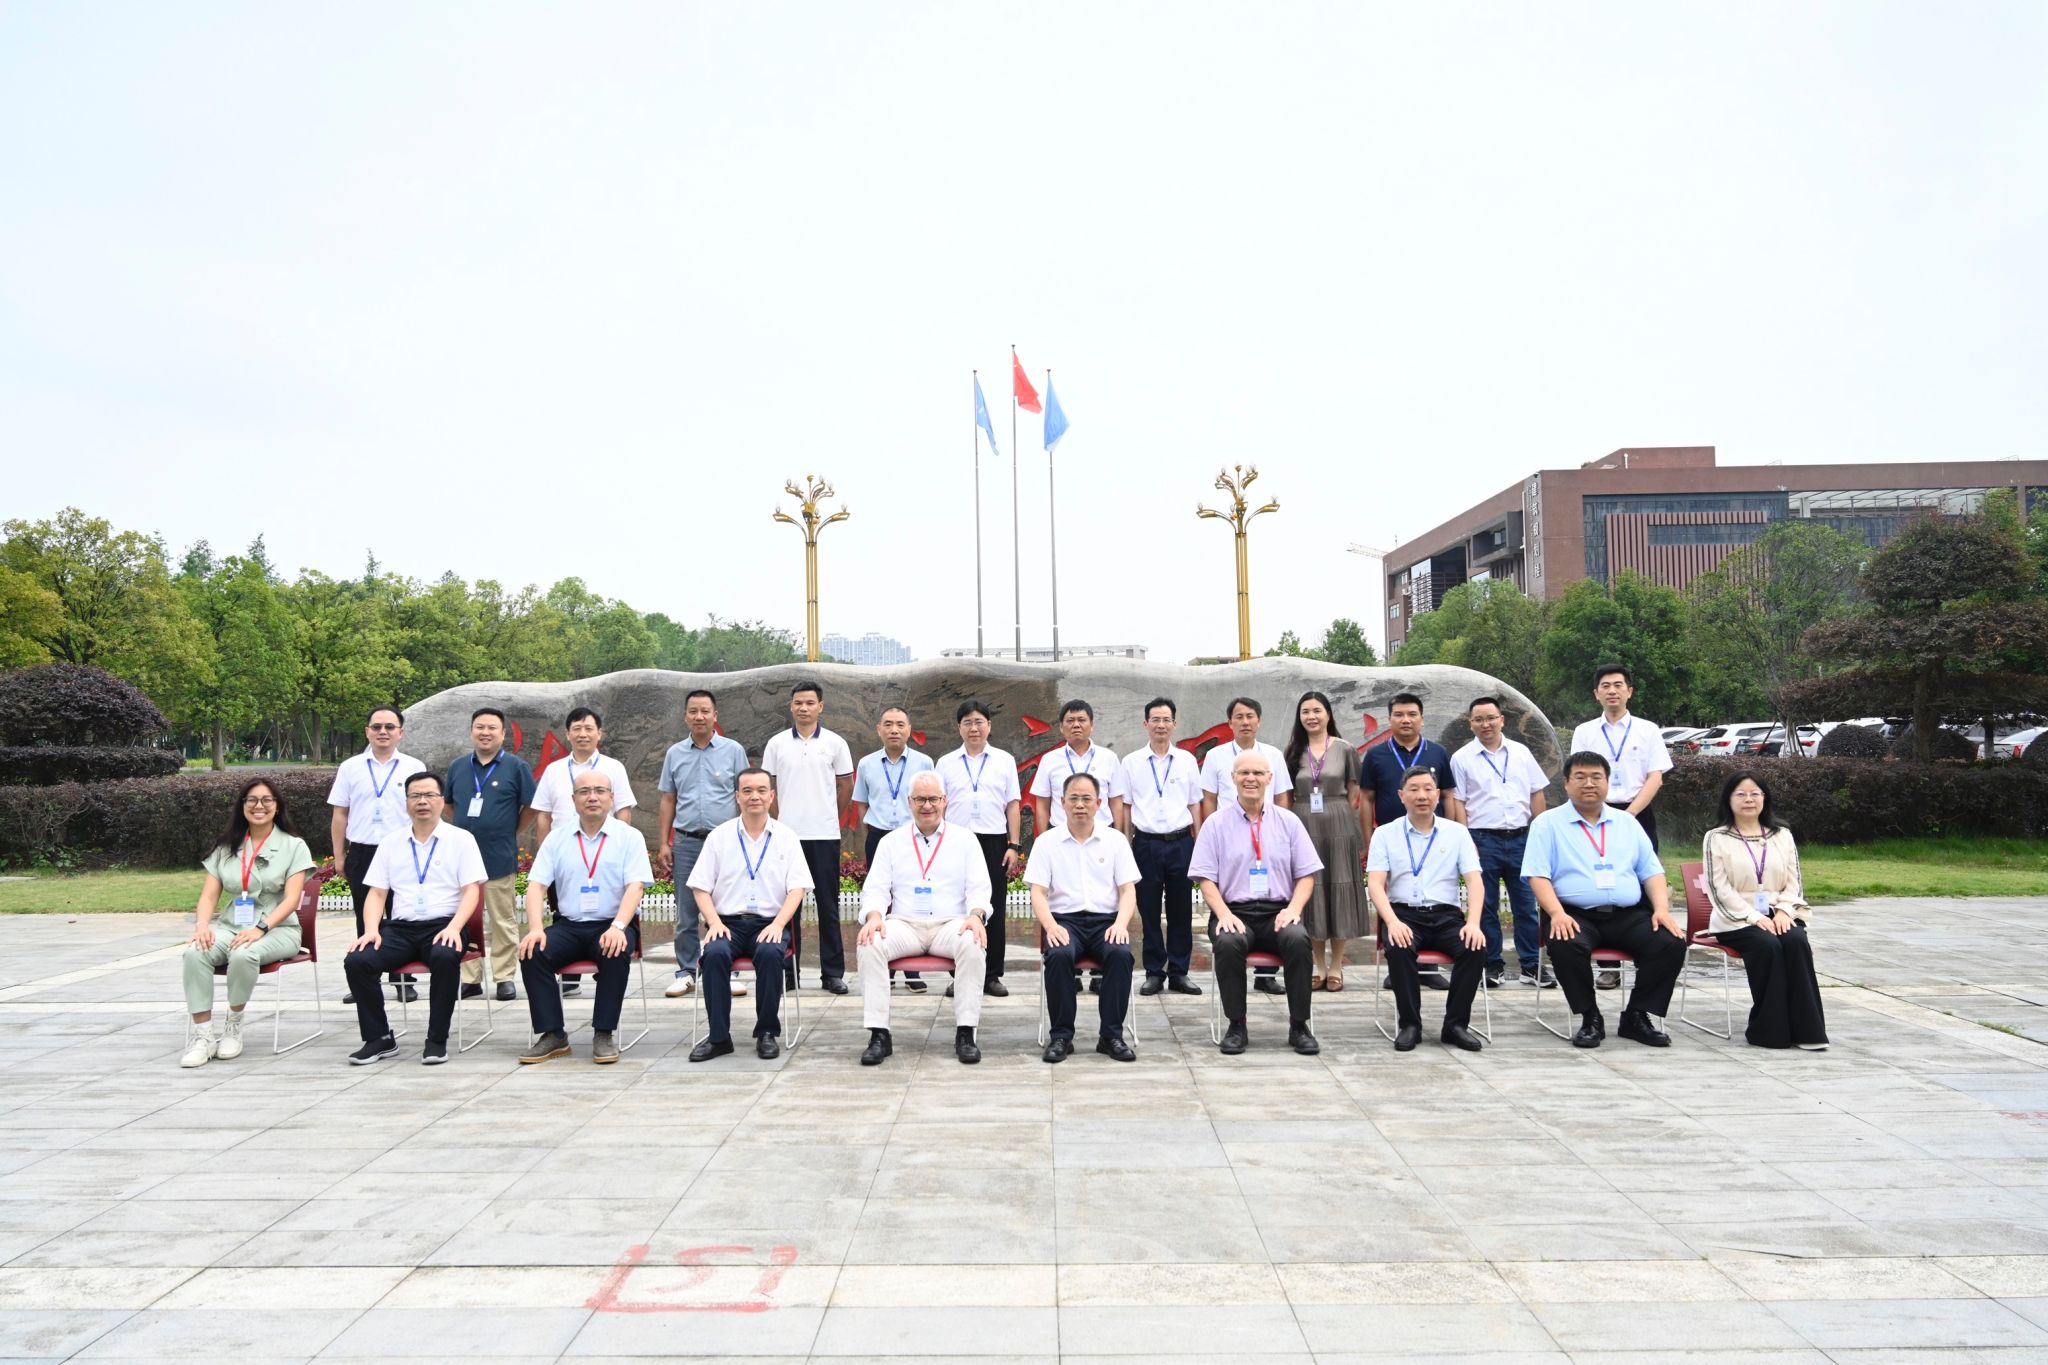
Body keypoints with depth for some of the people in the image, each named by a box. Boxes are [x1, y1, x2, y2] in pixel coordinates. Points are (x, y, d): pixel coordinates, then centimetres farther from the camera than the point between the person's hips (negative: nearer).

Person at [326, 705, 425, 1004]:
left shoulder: (415, 768, 3)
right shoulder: (350, 768, 7)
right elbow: (340, 814, 9)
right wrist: (339, 856, 6)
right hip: (362, 853, 2)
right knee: (365, 920, 9)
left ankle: (403, 981, 13)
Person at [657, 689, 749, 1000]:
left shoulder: (733, 751, 2)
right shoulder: (675, 753, 10)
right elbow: (667, 801, 13)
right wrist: (664, 844, 6)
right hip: (686, 842, 2)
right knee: (686, 913, 5)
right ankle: (686, 973, 14)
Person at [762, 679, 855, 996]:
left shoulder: (834, 743, 3)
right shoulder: (777, 743, 5)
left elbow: (846, 785, 10)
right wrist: (779, 819, 5)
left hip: (824, 835, -1)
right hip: (787, 834, 1)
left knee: (828, 904, 2)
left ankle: (833, 972, 8)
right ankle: (787, 970, 14)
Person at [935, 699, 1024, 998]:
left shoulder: (1004, 761, 8)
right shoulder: (946, 763, 9)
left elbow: (1013, 806, 7)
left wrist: (1015, 846, 0)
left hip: (994, 842, 0)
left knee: (995, 911, 3)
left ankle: (992, 976, 11)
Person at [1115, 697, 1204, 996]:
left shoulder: (1187, 760, 6)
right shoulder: (1132, 762, 5)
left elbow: (1195, 805, 10)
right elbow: (1125, 807, 8)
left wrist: (1200, 846, 6)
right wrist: (1124, 847, 4)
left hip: (1181, 843, 1)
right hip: (1146, 844, 0)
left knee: (1181, 911, 5)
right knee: (1149, 912, 4)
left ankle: (1179, 973, 15)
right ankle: (1154, 974, 15)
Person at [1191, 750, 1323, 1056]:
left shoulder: (1288, 821, 12)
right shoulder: (1215, 825, 8)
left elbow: (1306, 875, 11)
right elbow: (1205, 879, 3)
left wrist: (1293, 909, -7)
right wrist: (1224, 914, -14)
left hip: (1278, 913, 1)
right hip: (1234, 912, -1)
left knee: (1298, 939, -31)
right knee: (1228, 943, -34)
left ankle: (1298, 1025, -16)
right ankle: (1235, 1024, -16)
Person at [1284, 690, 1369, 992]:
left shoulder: (1345, 749, 2)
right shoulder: (1293, 752, 7)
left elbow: (1354, 795, 5)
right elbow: (1287, 797, 9)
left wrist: (1359, 836, 1)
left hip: (1339, 827, -1)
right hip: (1304, 828, 1)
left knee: (1338, 891, 2)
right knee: (1311, 893, 4)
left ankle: (1336, 966, 12)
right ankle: (1317, 966, 14)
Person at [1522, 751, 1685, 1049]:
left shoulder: (1627, 823, 21)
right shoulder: (1547, 823, 8)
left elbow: (1652, 871, 17)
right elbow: (1537, 875, -2)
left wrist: (1661, 908, -2)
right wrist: (1556, 913, -19)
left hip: (1628, 915, 4)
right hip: (1575, 915, -3)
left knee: (1672, 943, -22)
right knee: (1566, 945, -35)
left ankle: (1637, 1016, -4)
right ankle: (1590, 1019, -13)